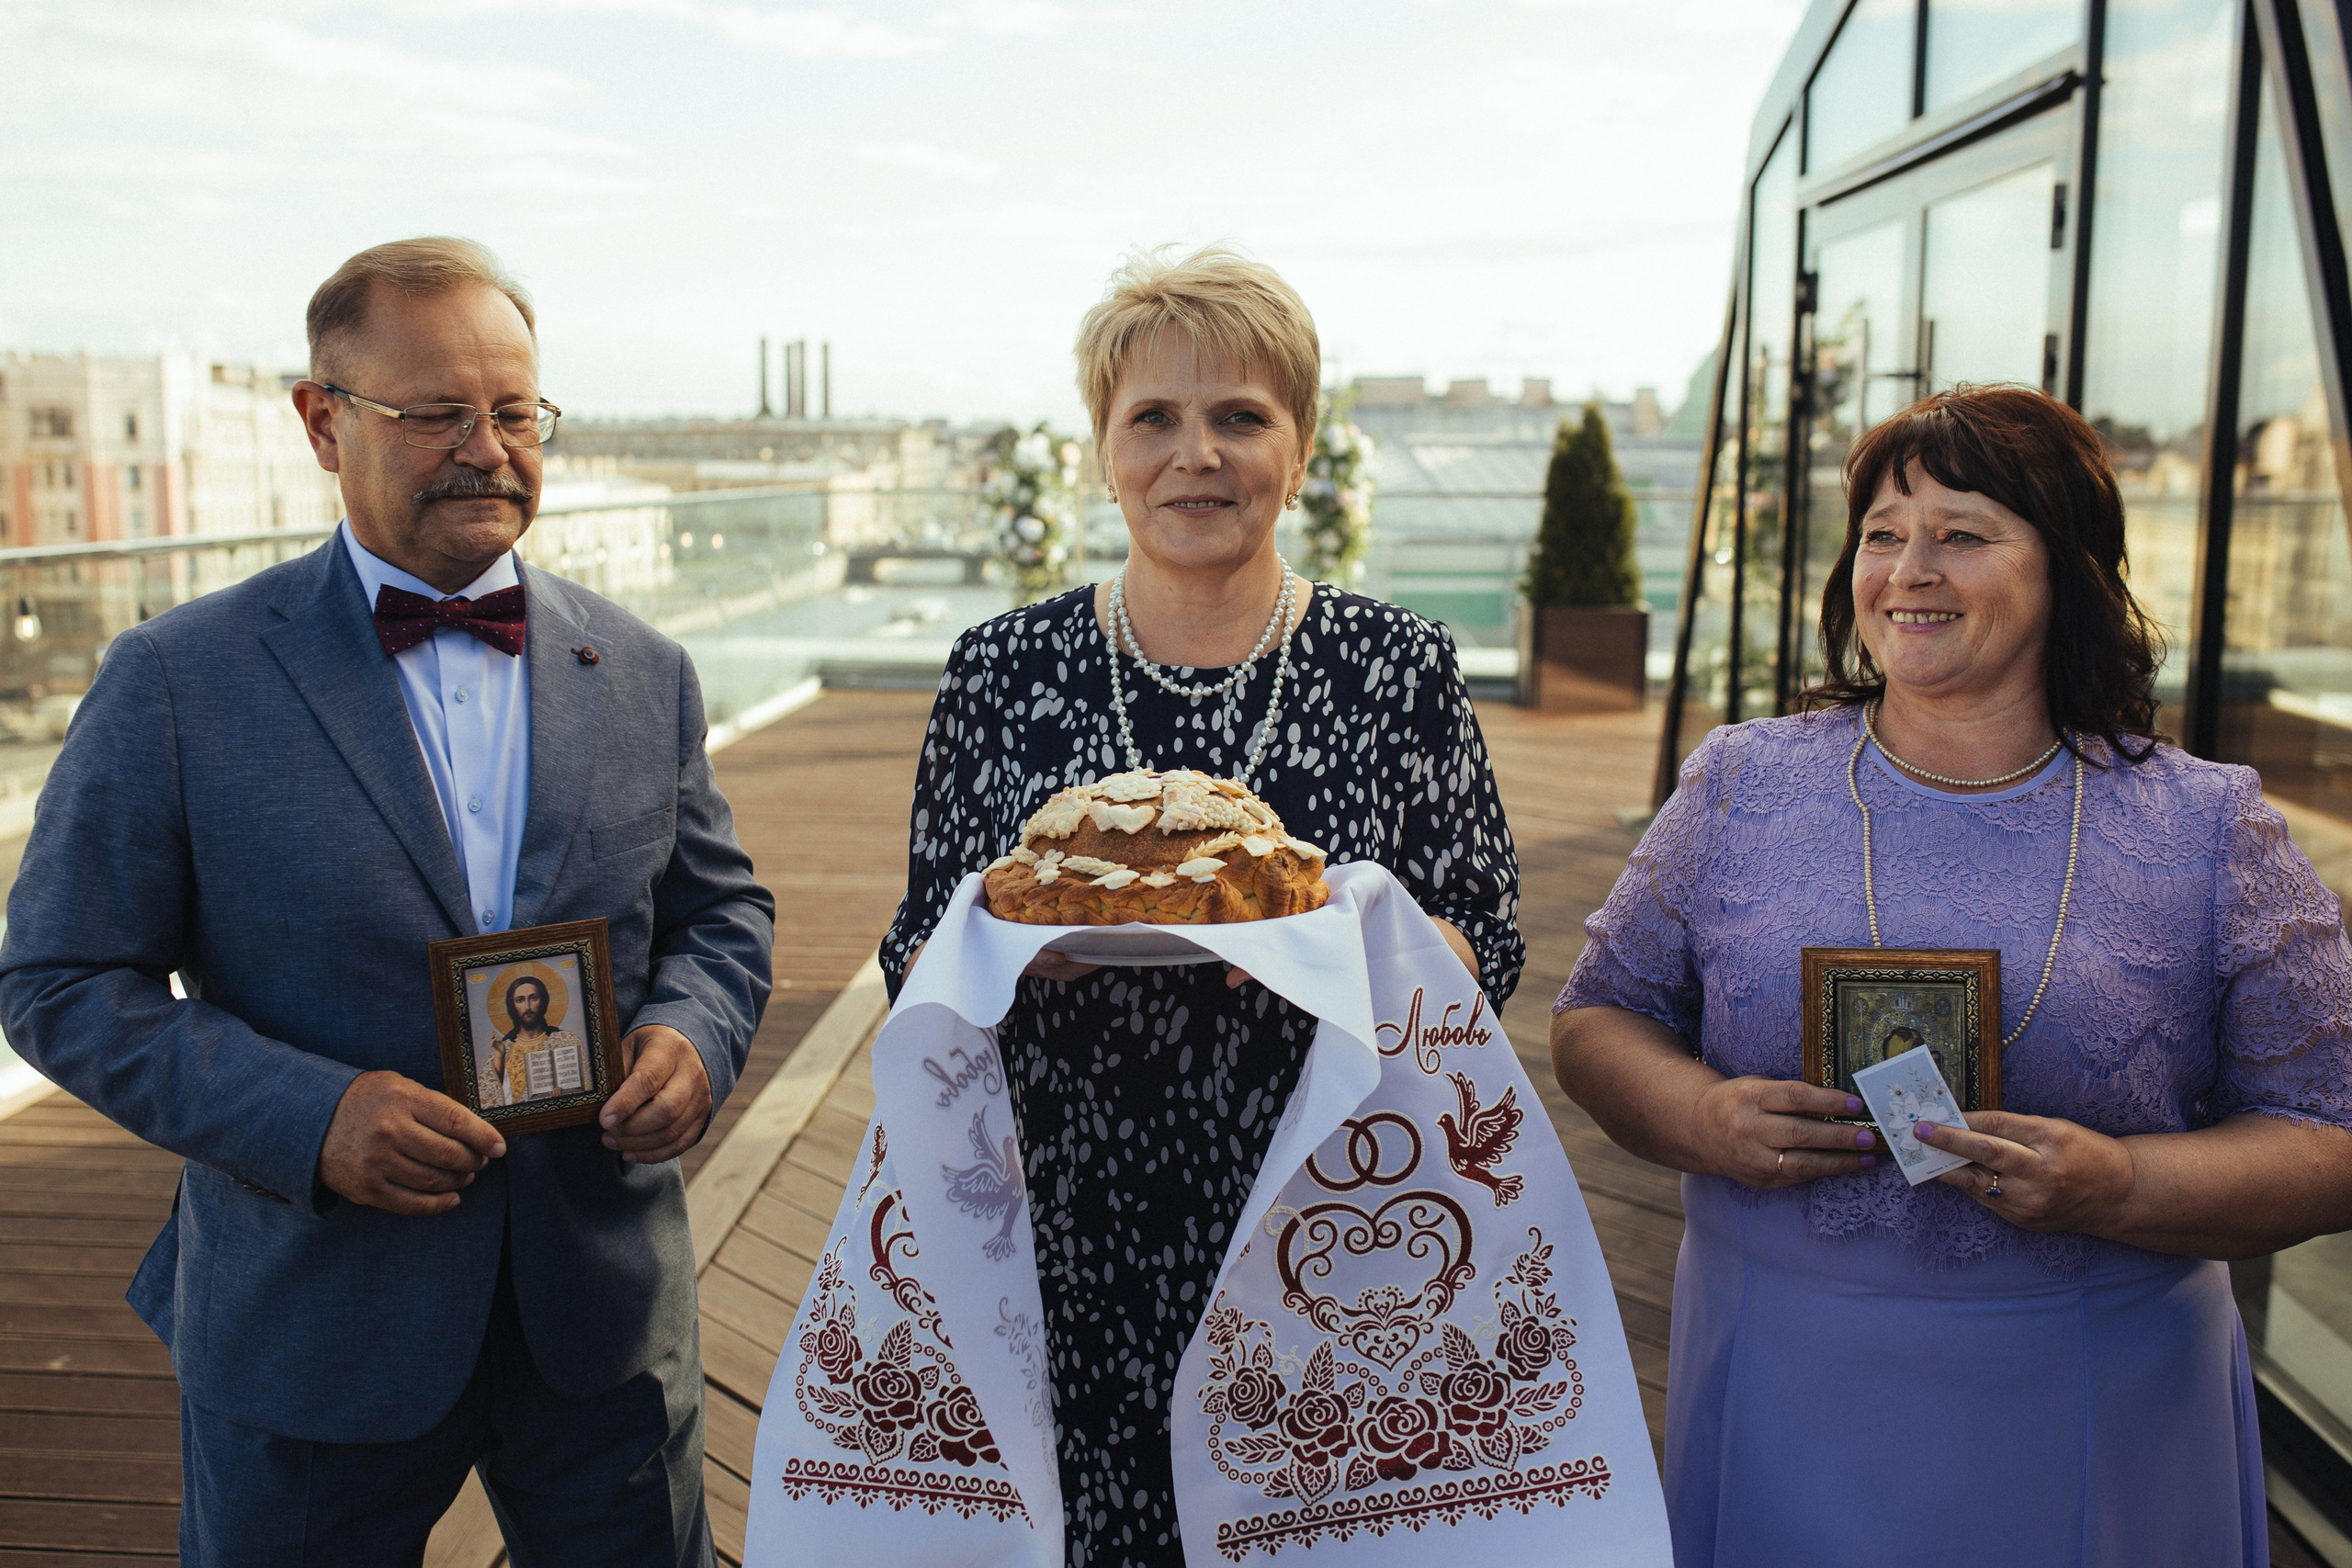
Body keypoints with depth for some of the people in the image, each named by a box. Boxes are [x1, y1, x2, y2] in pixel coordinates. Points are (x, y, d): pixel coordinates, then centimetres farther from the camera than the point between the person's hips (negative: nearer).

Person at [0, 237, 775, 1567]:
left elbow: (719, 908, 10)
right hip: (307, 1334, -2)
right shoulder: (180, 681, -8)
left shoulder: (643, 674, 2)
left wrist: (692, 1033, -12)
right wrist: (307, 1117, -20)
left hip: (606, 1310, 3)